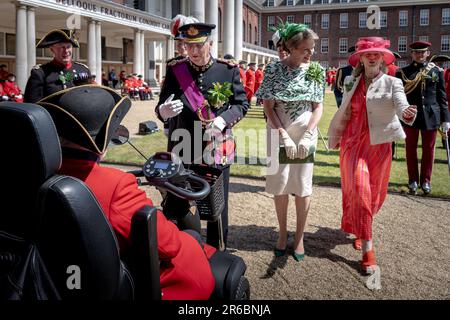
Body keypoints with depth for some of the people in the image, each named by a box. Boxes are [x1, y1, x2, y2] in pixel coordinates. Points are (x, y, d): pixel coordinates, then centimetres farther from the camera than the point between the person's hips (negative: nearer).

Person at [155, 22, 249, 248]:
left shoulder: (228, 70, -2)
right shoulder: (175, 70, -1)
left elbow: (242, 104, 3)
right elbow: (161, 108, 3)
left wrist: (223, 120, -17)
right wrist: (164, 111, -22)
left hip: (217, 152, 0)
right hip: (182, 152, 1)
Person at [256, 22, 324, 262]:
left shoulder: (316, 71, -1)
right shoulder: (274, 69, -6)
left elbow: (318, 107, -1)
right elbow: (268, 107, -7)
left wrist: (306, 137, -14)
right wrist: (285, 136, -16)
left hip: (306, 135, 1)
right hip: (278, 134, -1)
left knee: (302, 186, 6)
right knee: (279, 184, 7)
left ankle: (299, 237, 20)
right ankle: (282, 233, 25)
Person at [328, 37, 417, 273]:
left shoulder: (392, 83, -1)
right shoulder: (351, 83, 7)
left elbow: (401, 105, -18)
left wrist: (407, 112, -40)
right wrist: (335, 138, 15)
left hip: (379, 145, 0)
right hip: (353, 143, 0)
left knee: (374, 194, 11)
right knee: (359, 191, -12)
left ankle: (359, 229, 39)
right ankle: (367, 249, -6)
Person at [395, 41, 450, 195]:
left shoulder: (437, 71, 5)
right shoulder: (402, 72, 2)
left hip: (430, 116, 1)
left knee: (428, 149, 7)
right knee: (411, 149, 7)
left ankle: (425, 180, 19)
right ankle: (413, 180, 18)